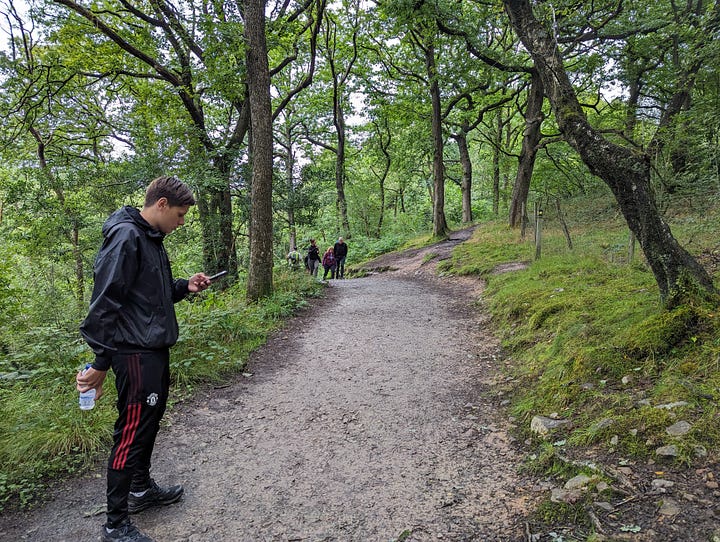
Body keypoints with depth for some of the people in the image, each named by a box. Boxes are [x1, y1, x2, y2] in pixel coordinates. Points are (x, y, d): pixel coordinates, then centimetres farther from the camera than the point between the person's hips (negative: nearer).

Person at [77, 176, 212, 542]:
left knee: (150, 420, 20)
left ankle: (141, 488, 39)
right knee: (132, 431, -1)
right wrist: (101, 363, -20)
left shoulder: (151, 239, 13)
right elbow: (105, 303, -22)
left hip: (156, 350, 10)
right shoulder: (126, 237, -18)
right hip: (135, 354, -10)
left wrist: (185, 286, 4)